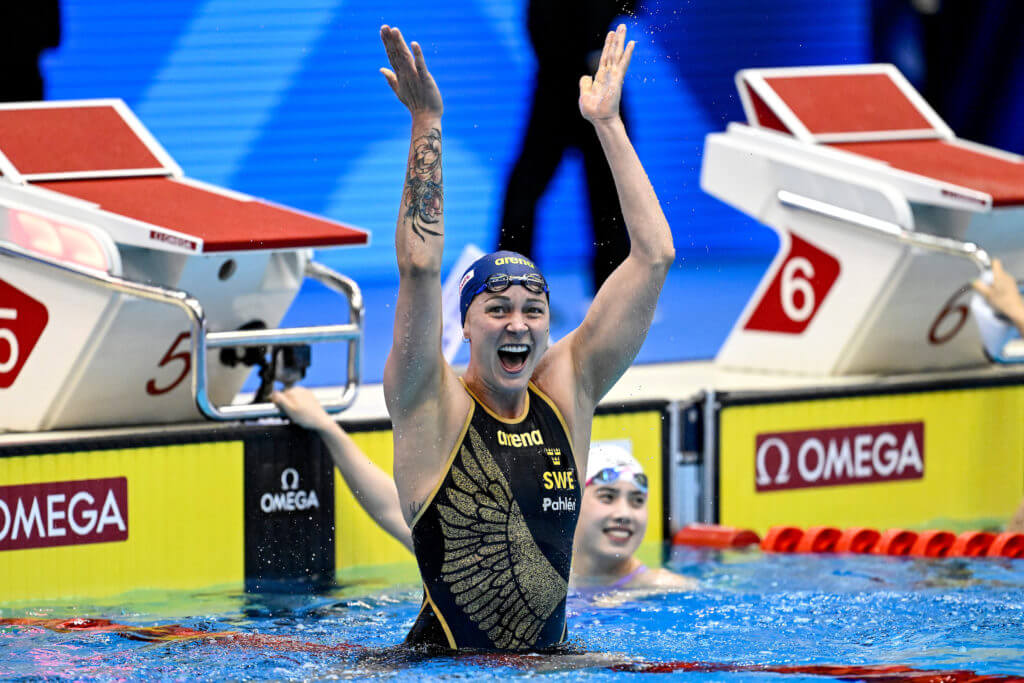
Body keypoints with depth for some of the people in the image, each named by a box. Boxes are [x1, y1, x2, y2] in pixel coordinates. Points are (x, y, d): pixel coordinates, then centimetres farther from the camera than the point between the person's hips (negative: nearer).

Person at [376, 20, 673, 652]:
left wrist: (607, 122, 7)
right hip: (445, 670, -4)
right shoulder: (432, 405, -2)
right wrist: (427, 125, -16)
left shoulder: (568, 391, 8)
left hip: (551, 664, 4)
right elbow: (420, 267, -16)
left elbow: (654, 255, 6)